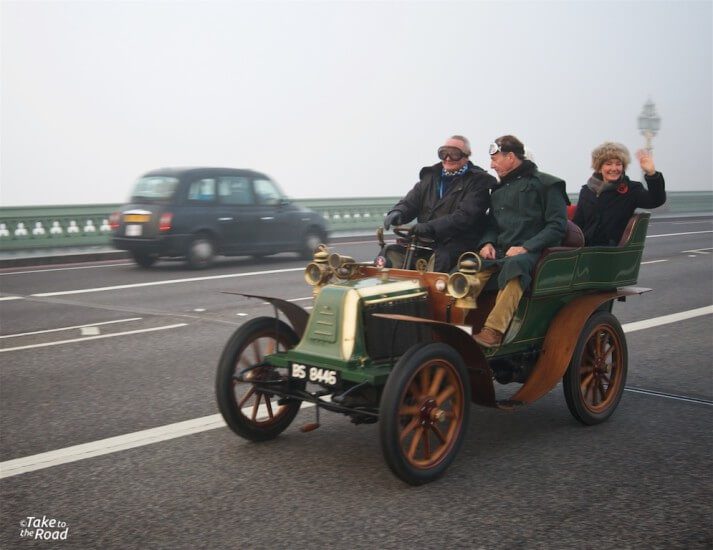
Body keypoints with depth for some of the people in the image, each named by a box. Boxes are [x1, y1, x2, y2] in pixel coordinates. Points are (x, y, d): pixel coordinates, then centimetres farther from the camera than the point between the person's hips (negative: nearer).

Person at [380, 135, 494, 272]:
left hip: (457, 242, -5)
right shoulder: (431, 175, 18)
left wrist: (429, 227, -26)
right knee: (389, 253, -16)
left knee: (440, 259, -35)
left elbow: (464, 217, -14)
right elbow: (410, 201, 12)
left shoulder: (477, 181, -1)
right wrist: (397, 213, -13)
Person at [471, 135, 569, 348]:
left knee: (515, 267, -39)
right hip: (500, 251, 6)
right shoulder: (499, 189, 22)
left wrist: (525, 247, -16)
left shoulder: (547, 184, 2)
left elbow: (557, 226, -6)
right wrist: (487, 243, 4)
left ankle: (494, 331, -48)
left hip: (532, 252, -6)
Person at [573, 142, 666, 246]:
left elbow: (657, 200, -14)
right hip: (584, 248, 3)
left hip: (613, 251, -3)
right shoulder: (586, 191, 14)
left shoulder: (630, 189, 3)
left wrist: (652, 173, -29)